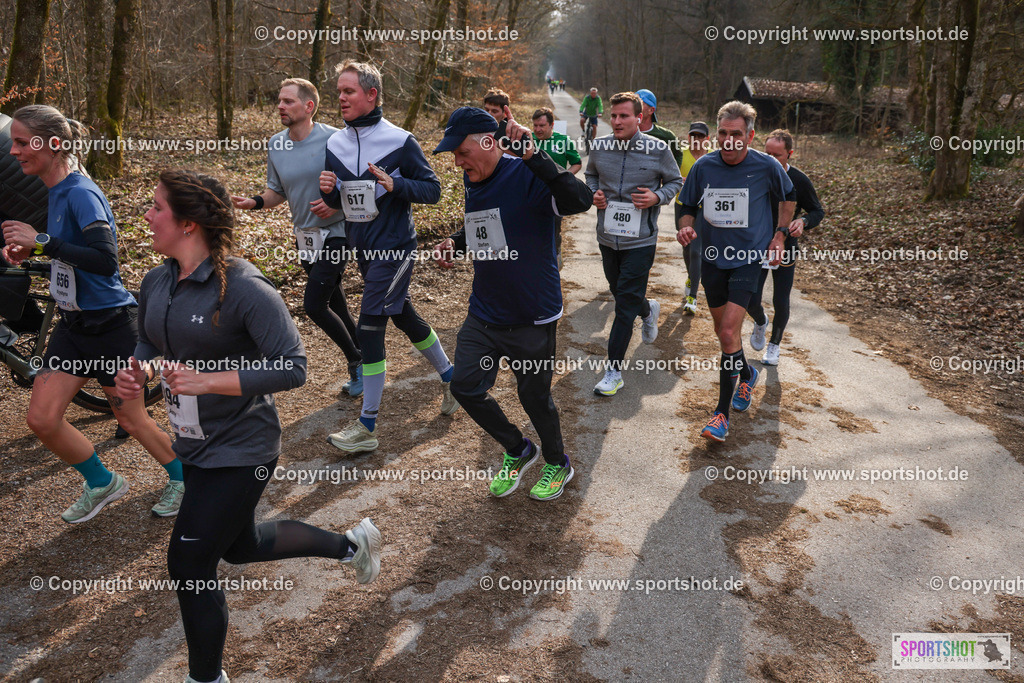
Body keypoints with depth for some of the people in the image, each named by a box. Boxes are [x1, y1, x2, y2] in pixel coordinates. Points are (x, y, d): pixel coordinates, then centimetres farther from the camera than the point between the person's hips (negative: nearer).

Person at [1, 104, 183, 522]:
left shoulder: (81, 193, -19)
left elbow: (105, 259, -29)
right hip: (74, 323, 8)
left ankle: (182, 476, 30)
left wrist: (41, 241, -26)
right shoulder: (56, 191, 7)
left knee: (131, 419, 7)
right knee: (42, 418, 5)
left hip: (110, 323, -8)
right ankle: (102, 483, 26)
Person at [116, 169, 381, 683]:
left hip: (240, 452, -9)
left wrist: (208, 380, -31)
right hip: (194, 445, 9)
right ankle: (350, 545, 46)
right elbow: (148, 343, 17)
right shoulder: (156, 283, 0)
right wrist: (135, 372, -5)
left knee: (189, 565, 0)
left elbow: (292, 368, -26)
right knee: (240, 546, 26)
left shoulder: (243, 287, -24)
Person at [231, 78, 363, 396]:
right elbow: (277, 192, 12)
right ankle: (361, 360, 33)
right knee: (335, 305, 16)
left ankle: (356, 360, 9)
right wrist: (255, 202, -7)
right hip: (305, 236, 6)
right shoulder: (275, 144, 4)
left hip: (334, 234, -6)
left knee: (314, 305, -13)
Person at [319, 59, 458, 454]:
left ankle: (368, 427, -3)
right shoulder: (335, 144, 6)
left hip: (394, 248, -7)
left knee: (369, 326, -11)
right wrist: (328, 190, -10)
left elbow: (432, 190, -8)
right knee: (404, 318, 18)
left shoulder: (399, 141, -10)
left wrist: (395, 186, -24)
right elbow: (337, 202, 13)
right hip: (362, 248, 7)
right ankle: (449, 377, 39)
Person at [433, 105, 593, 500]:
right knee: (465, 386, 6)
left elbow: (581, 200, -38)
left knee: (534, 397, 7)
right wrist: (456, 242, 5)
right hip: (483, 314, 7)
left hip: (532, 318, -7)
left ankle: (558, 464, 37)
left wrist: (532, 155, -41)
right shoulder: (473, 181, 5)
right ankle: (518, 451, 32)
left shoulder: (526, 176, -19)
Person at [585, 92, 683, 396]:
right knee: (619, 293, 21)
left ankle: (613, 371, 2)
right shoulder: (599, 146, 0)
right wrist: (594, 193, -3)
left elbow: (675, 181, 6)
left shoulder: (658, 150, -8)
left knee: (626, 304, -6)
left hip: (640, 240, -4)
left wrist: (657, 197, -14)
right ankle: (649, 310, 57)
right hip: (607, 236, 5)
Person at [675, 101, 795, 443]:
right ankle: (747, 374, 47)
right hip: (713, 258, 4)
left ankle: (722, 412, -5)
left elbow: (788, 196, 9)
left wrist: (780, 236, 5)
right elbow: (687, 205, 6)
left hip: (749, 258, -4)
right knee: (724, 331, 16)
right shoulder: (704, 166, -6)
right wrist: (685, 226, -15)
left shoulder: (766, 166, -11)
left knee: (729, 332, -15)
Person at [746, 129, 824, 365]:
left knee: (781, 303, 5)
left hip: (785, 250, -1)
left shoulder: (800, 181, -9)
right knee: (750, 301, -4)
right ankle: (760, 322, 34)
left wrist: (803, 221, -21)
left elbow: (818, 211, 0)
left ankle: (774, 344, 31)